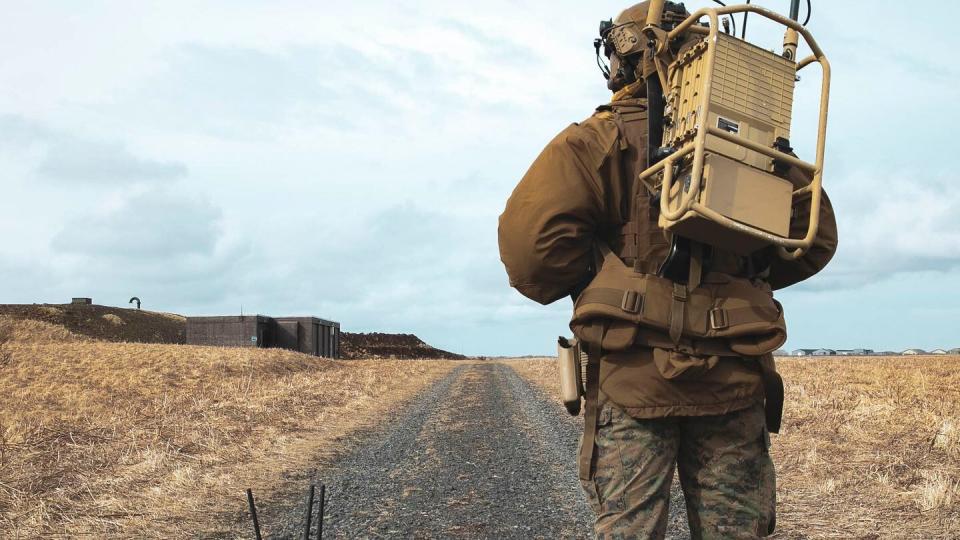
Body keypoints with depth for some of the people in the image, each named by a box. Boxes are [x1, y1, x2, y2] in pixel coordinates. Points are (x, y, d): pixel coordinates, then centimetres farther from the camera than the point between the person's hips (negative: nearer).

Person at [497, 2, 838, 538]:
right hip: (736, 376, 3)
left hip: (634, 375, -3)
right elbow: (814, 238, 12)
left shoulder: (596, 141, -2)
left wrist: (590, 282, 3)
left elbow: (530, 242, -15)